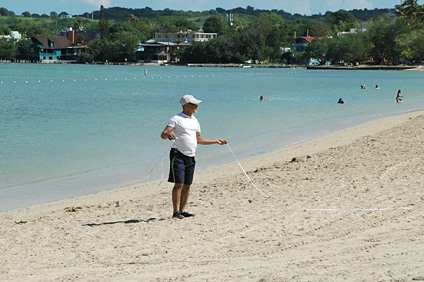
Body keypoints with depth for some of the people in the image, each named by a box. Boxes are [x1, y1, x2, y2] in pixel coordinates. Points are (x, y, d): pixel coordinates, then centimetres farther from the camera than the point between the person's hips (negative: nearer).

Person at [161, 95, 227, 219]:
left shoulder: (195, 121, 18)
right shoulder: (176, 119, -5)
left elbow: (199, 139, 26)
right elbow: (163, 134, -12)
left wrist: (216, 141, 26)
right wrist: (168, 135, -36)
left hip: (190, 157, 7)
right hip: (178, 155, -7)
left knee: (187, 186, 6)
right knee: (179, 184, -12)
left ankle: (182, 210, 13)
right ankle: (175, 211, -11)